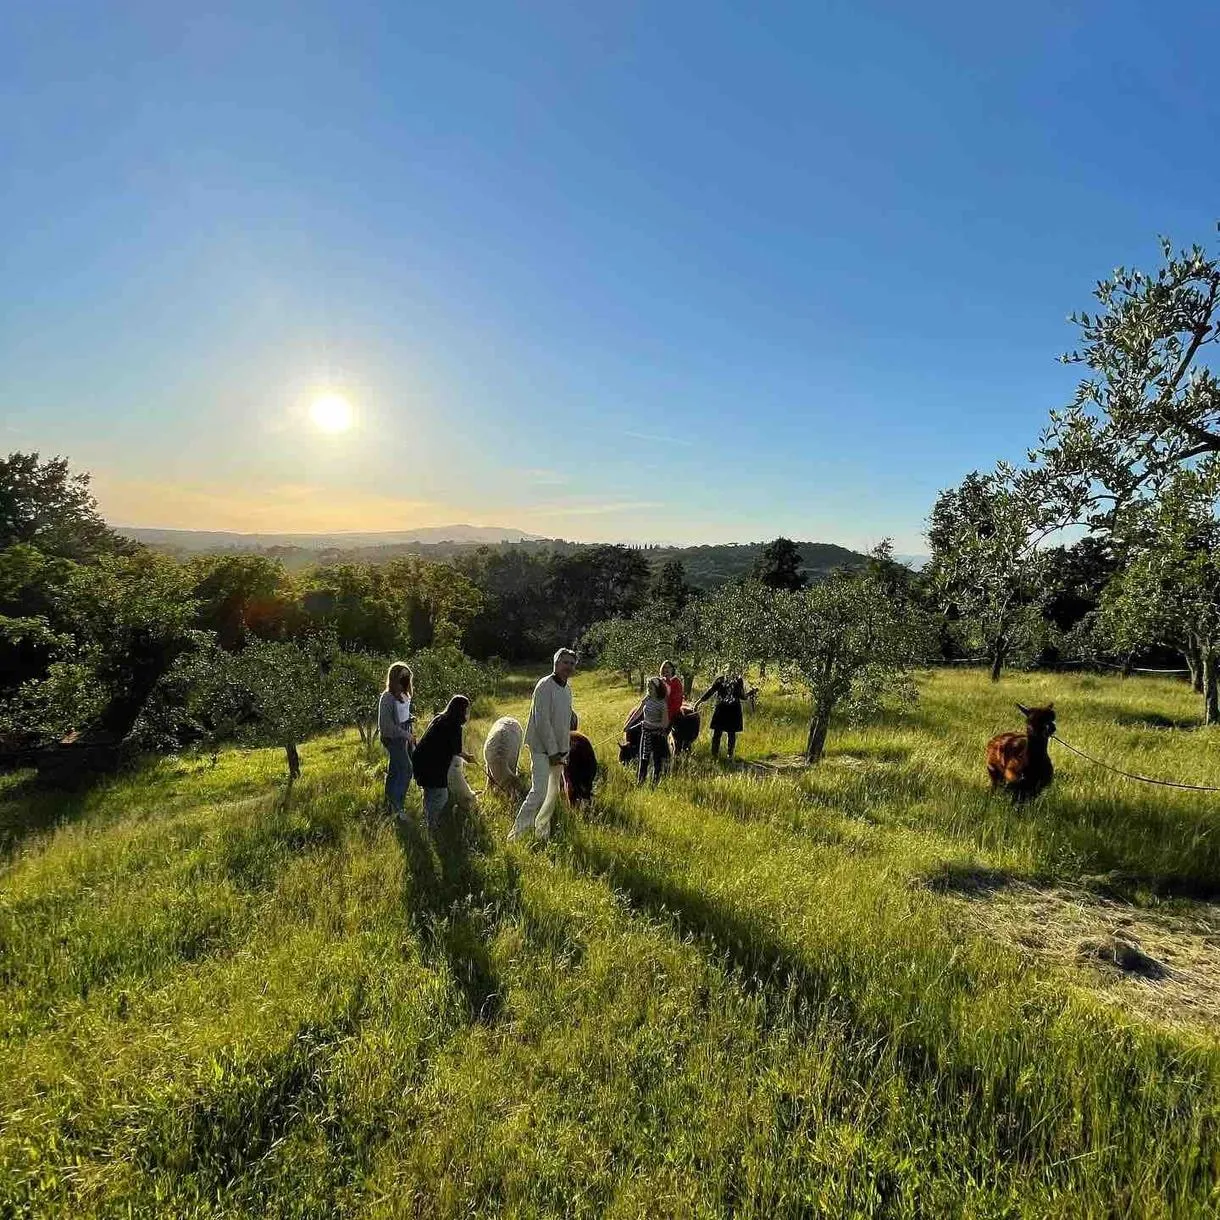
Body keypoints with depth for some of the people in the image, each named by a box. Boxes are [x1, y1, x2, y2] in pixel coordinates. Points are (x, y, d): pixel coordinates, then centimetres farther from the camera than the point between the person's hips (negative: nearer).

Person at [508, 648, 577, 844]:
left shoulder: (567, 689, 12)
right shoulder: (545, 686, -15)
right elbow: (542, 721, -20)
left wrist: (564, 750, 13)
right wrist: (553, 751, -19)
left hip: (557, 750, 9)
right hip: (542, 749, -9)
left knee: (553, 793, 15)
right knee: (539, 792, -15)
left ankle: (542, 833, 29)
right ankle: (516, 834, -7)